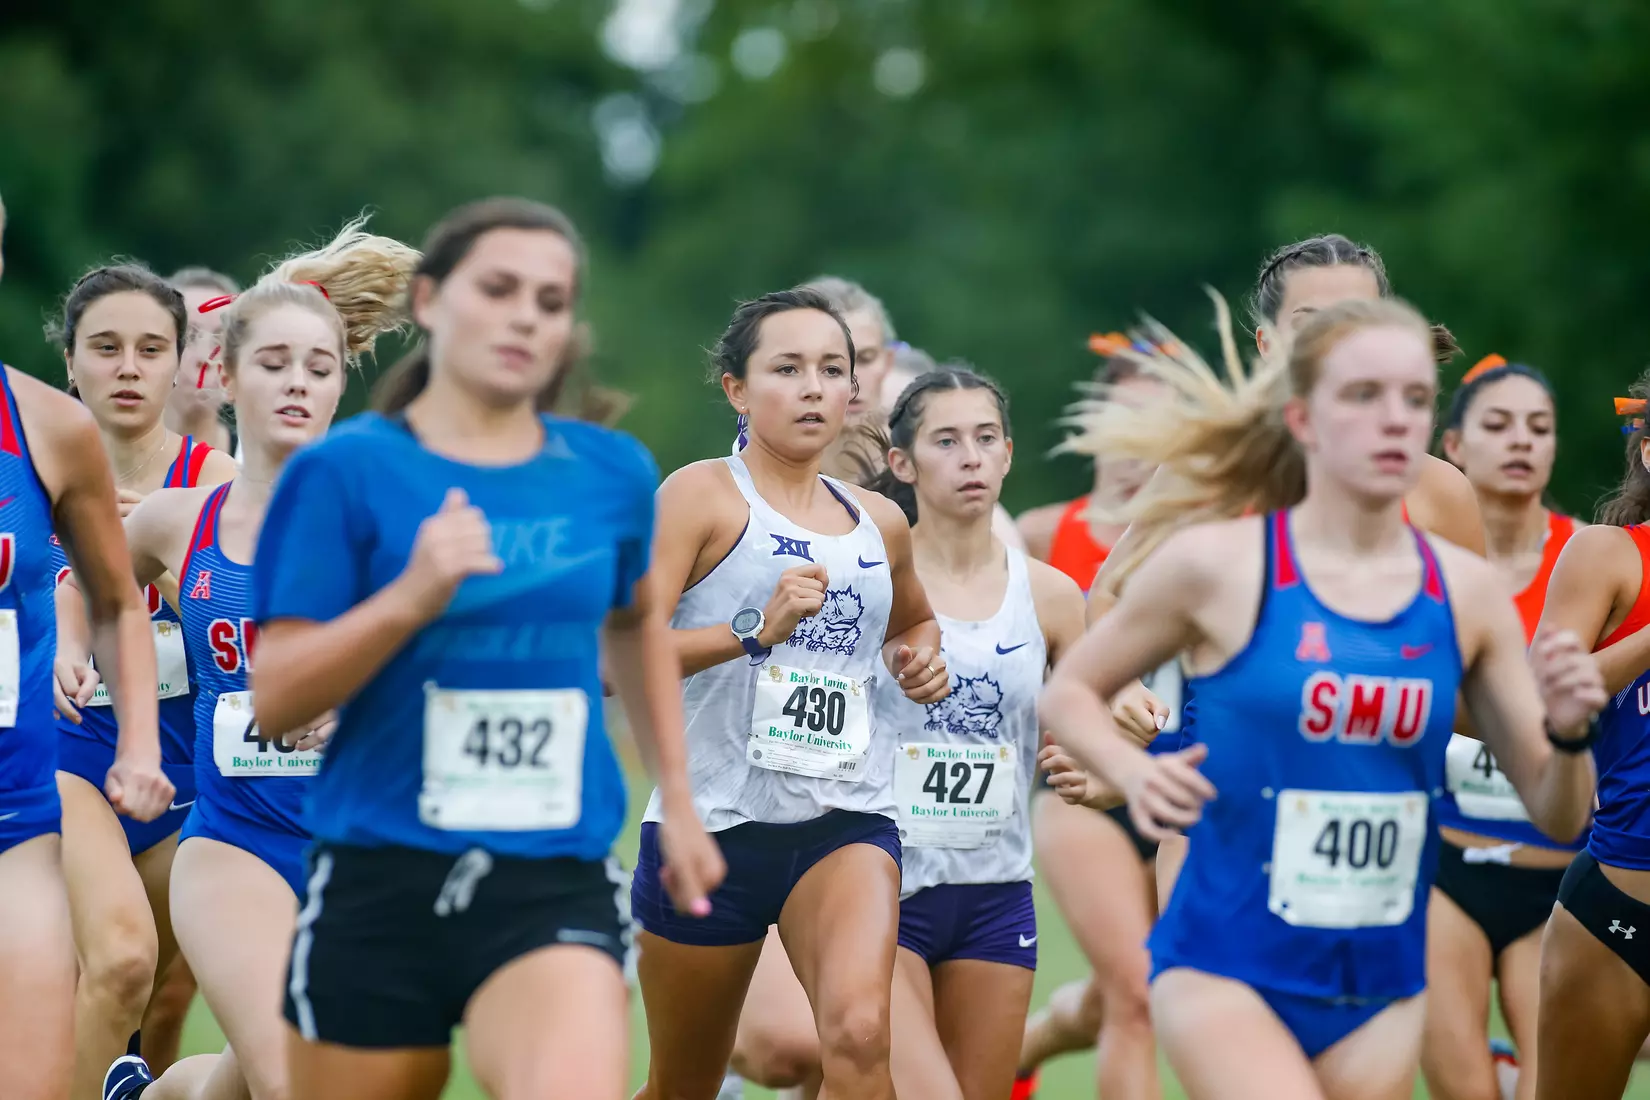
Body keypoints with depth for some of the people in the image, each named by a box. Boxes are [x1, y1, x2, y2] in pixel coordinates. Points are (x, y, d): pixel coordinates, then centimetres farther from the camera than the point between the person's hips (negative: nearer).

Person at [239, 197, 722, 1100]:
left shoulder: (611, 474, 8)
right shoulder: (344, 471, -3)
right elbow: (274, 701, -7)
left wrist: (677, 798, 29)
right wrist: (412, 596, -20)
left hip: (558, 887, 1)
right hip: (380, 887, -1)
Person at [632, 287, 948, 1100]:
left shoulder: (881, 525, 12)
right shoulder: (704, 496, -4)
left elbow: (914, 620, 36)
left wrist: (921, 656, 12)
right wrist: (755, 627, -26)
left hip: (847, 823, 3)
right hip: (715, 818, -3)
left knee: (858, 1033, -26)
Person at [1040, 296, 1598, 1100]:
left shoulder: (1466, 592, 2)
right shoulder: (1217, 565, -8)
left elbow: (1557, 816, 7)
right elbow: (1067, 692, 4)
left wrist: (1567, 734, -15)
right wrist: (1134, 772, -15)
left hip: (1379, 985, 5)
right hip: (1225, 968, -4)